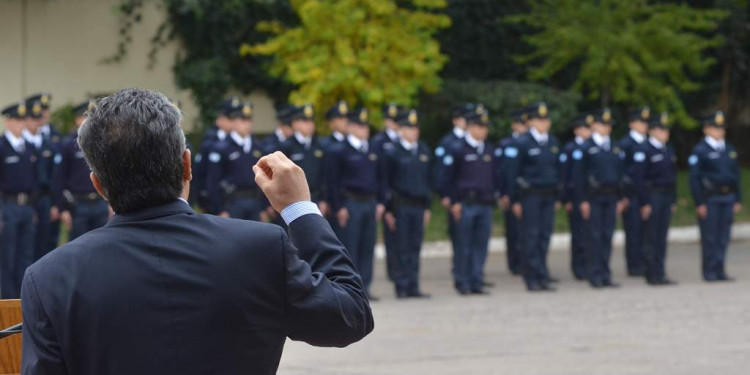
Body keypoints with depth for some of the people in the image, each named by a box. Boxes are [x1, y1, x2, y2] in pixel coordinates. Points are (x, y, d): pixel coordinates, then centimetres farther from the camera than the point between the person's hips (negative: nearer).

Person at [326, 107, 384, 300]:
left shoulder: (372, 152, 15)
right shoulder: (338, 150, -3)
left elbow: (379, 179, 20)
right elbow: (333, 181, -7)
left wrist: (380, 203, 10)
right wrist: (339, 207, -12)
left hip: (370, 203, 6)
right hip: (350, 203, -6)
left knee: (367, 248, 5)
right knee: (350, 248, -5)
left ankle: (364, 287, 9)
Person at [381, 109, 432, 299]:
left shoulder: (425, 152, 11)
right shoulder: (392, 153, -2)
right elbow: (386, 182, -2)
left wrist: (427, 206, 13)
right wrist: (388, 210, -7)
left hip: (419, 206, 4)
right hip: (400, 206, -4)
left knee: (415, 248, 6)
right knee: (402, 249, -2)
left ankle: (413, 288, 10)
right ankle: (402, 287, 3)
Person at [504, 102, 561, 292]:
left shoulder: (553, 143, 12)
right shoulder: (522, 143, -5)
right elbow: (513, 173, -5)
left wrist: (557, 197, 13)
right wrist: (515, 200, -8)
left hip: (548, 196, 5)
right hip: (530, 196, -5)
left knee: (544, 235, 5)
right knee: (531, 236, -4)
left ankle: (540, 275, 11)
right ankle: (534, 277, -1)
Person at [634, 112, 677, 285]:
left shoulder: (669, 151, 15)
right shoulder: (644, 150, -9)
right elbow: (638, 178, -13)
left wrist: (673, 200, 15)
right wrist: (644, 203, -16)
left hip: (667, 197, 7)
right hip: (652, 197, -7)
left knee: (662, 237, 8)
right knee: (652, 237, -4)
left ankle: (660, 273, 12)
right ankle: (653, 275, 0)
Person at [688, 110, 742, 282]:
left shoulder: (729, 150, 14)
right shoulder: (700, 150, -4)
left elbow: (736, 176, 18)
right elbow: (694, 178, -8)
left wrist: (738, 200, 11)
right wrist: (699, 203, -14)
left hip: (727, 197, 6)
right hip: (709, 198, -6)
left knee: (723, 236, 7)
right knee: (709, 237, -3)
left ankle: (720, 271, 12)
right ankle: (710, 272, 2)